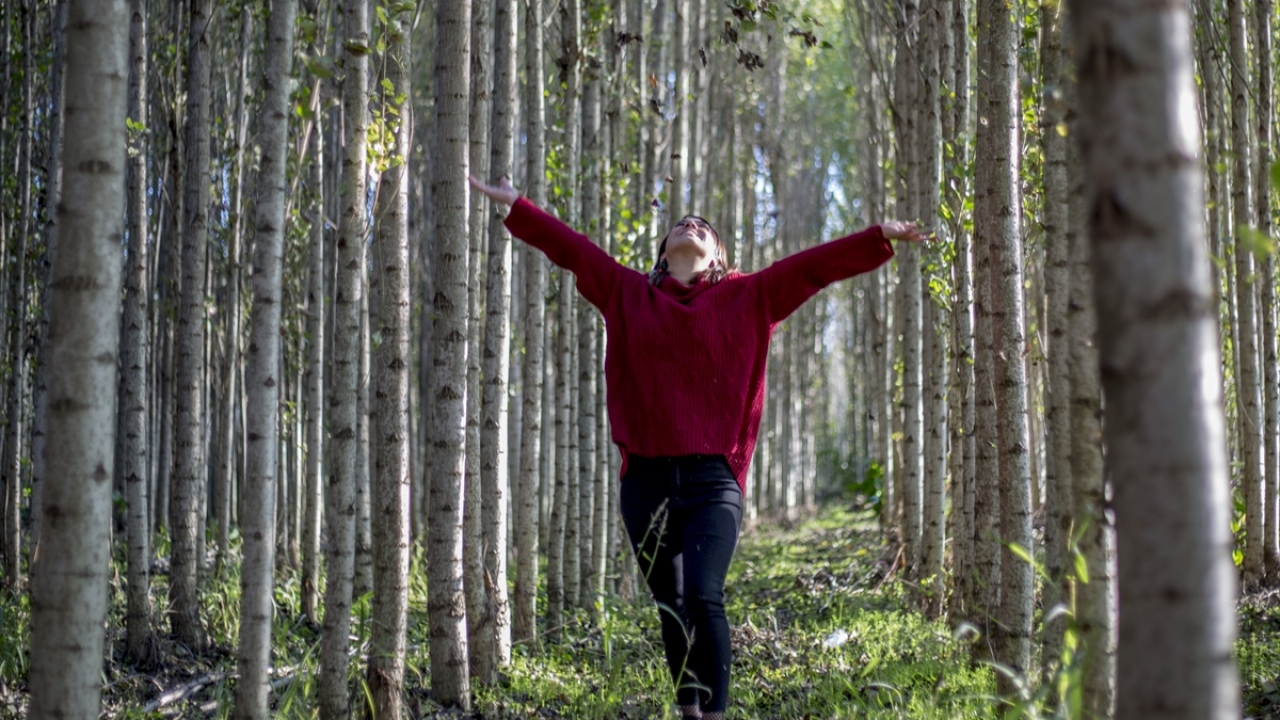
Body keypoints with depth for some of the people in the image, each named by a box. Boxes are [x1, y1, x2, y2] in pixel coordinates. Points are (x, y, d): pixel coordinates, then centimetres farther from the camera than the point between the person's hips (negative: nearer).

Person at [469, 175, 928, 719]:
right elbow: (571, 248, 17)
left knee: (704, 598, -16)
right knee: (669, 603, 9)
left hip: (712, 478, -2)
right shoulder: (628, 294, 13)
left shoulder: (747, 297, 10)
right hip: (645, 477, 2)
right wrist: (516, 206, 18)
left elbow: (811, 267, 7)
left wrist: (879, 238, 3)